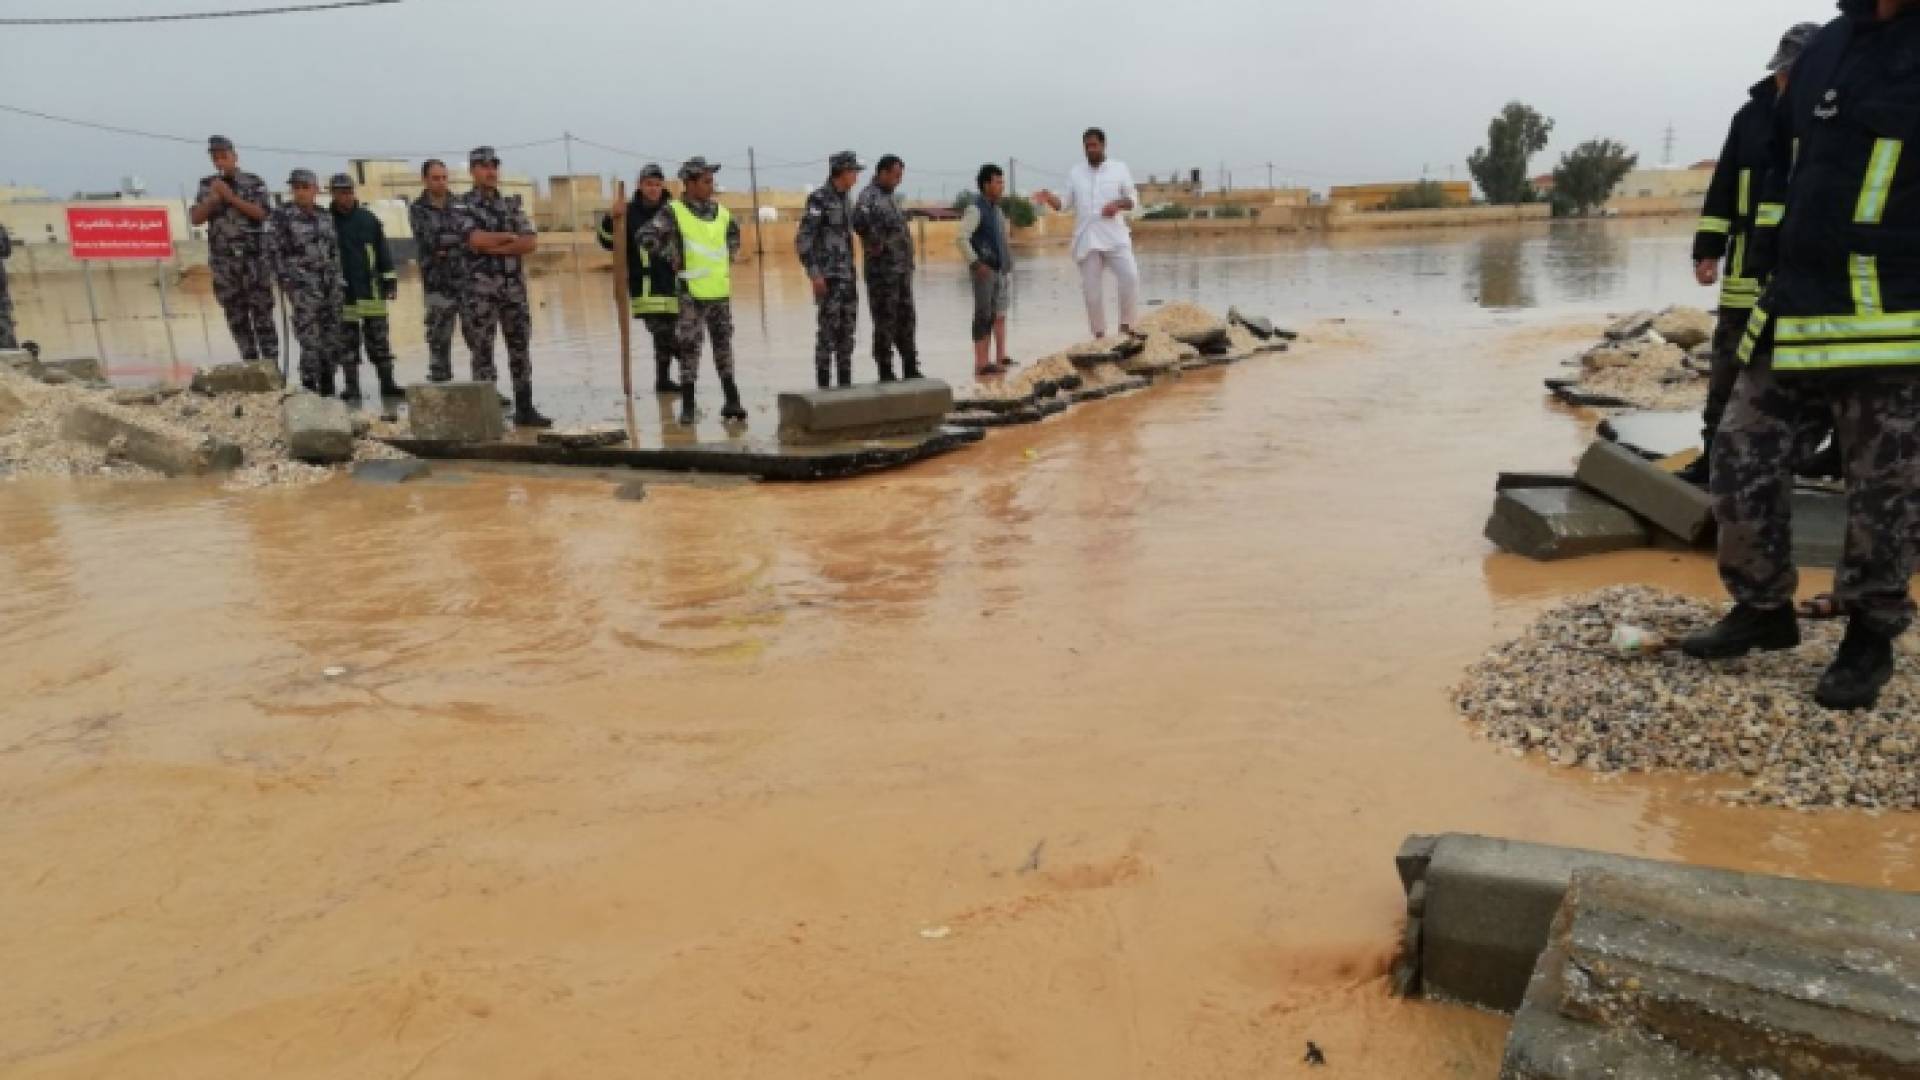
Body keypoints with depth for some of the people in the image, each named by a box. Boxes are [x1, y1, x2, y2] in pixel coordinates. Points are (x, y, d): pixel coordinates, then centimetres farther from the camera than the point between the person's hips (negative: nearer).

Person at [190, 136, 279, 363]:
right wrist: (213, 198, -9)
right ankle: (250, 364, 11)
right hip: (223, 262, 3)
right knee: (236, 317, 5)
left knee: (262, 314, -5)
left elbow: (262, 213, -10)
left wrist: (231, 197, -14)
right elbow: (196, 219, 5)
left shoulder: (254, 183, 2)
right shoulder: (207, 186, 11)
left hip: (254, 258, -3)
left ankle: (271, 364, -3)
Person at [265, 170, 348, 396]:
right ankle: (309, 387, -5)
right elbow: (273, 251, -5)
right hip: (302, 284, -5)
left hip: (330, 281, 5)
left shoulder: (325, 216, 13)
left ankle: (327, 386, 15)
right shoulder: (281, 216, -2)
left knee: (333, 336, 5)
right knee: (310, 337, -11)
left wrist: (340, 282, 13)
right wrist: (286, 280, -10)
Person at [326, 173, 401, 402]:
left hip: (370, 290, 1)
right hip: (340, 293, 0)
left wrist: (390, 280, 4)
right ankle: (351, 386, 10)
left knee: (380, 338, 2)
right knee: (346, 341, 5)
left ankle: (387, 383, 7)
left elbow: (382, 251, 8)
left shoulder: (368, 219, 6)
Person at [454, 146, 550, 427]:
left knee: (521, 348, 6)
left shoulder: (512, 205, 12)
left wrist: (495, 247, -11)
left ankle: (525, 409, 13)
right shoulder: (463, 207, 0)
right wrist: (510, 237, -5)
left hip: (514, 286, 4)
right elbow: (476, 239, -17)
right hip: (480, 288, -4)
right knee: (482, 351, -2)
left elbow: (531, 243, -1)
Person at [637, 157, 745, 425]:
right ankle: (687, 406, 4)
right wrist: (673, 258, -11)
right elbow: (647, 237, -17)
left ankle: (732, 401, 16)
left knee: (723, 345, 10)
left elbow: (734, 234, 30)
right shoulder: (674, 212, -8)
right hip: (692, 292, -5)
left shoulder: (720, 212, 10)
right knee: (690, 348, -2)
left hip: (721, 290, 5)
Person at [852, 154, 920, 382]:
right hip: (883, 269, -9)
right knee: (885, 321, -4)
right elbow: (859, 221, -33)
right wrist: (875, 243, -21)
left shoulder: (890, 197, 16)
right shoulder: (869, 196, -12)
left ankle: (911, 370, 17)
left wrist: (908, 260, 17)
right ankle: (886, 373, 2)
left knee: (905, 319, 11)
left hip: (902, 269, 9)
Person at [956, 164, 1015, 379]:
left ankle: (1001, 359, 19)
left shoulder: (997, 210, 15)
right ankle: (981, 365, -5)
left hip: (1001, 270, 8)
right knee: (984, 317, -7)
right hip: (985, 270, -8)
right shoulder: (976, 209, -11)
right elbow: (960, 238, -19)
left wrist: (1008, 263, 15)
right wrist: (976, 263, -20)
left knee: (999, 316, 12)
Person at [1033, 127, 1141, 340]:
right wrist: (1048, 198, -14)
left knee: (1130, 277, -18)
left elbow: (1134, 199, 9)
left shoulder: (1119, 168, 8)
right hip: (1087, 241, 2)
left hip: (1115, 237, -1)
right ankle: (1099, 335, 12)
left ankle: (1126, 326, -3)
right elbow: (1064, 204, 7)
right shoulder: (1075, 173, 11)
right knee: (1091, 291, 1)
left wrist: (1118, 203, -12)